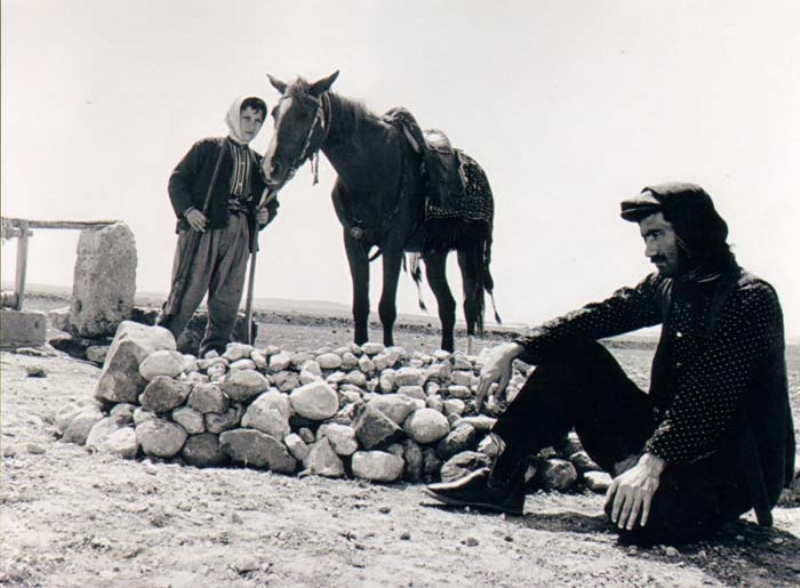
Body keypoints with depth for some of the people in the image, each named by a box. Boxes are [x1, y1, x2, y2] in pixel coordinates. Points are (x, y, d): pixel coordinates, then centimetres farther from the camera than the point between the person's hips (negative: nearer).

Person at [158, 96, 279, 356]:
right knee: (186, 293, -8)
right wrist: (187, 210, -12)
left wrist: (266, 214, 4)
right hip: (203, 228, -5)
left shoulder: (259, 163, 21)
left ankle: (213, 354, 14)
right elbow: (177, 180, 3)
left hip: (239, 237, 5)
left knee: (227, 301, 5)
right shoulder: (207, 148, 7)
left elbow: (271, 201, 26)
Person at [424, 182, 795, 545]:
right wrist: (515, 349, -13)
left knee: (637, 514, -37)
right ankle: (503, 480, -5)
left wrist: (653, 463, -36)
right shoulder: (667, 285, 7)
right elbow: (599, 316, -1)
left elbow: (709, 395, -27)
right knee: (575, 355, -4)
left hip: (735, 465, -7)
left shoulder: (752, 299, -17)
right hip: (669, 439, 8)